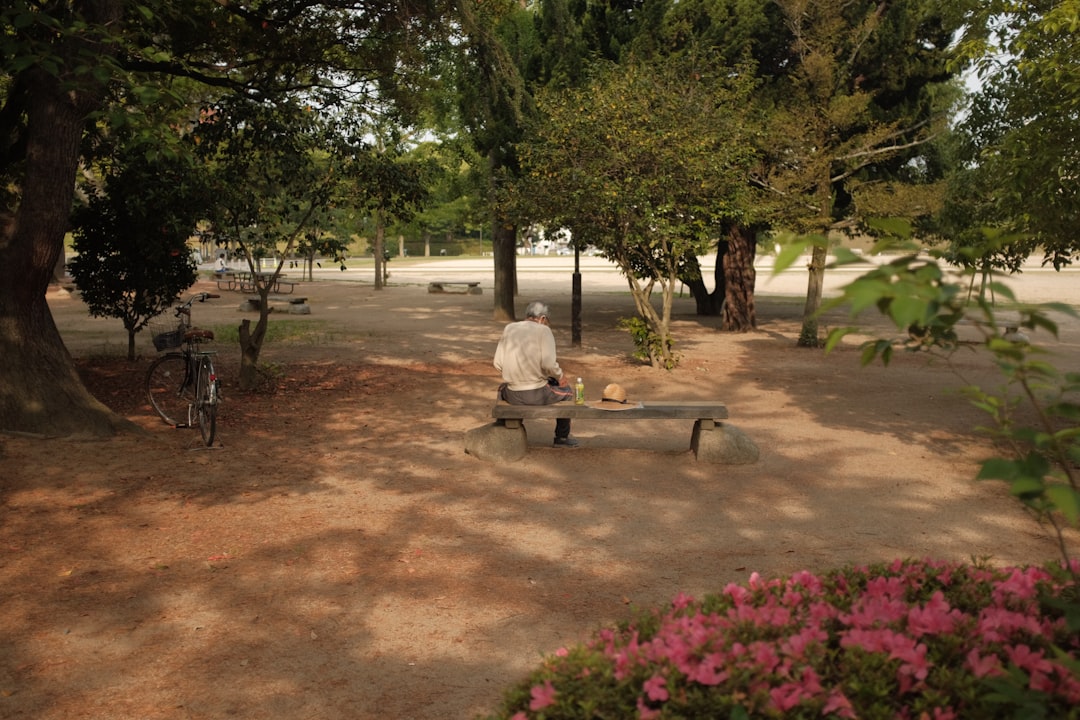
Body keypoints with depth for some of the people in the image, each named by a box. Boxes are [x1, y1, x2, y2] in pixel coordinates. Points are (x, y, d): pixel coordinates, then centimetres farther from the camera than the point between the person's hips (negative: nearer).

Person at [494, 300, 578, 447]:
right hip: (537, 395, -3)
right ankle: (562, 437, 36)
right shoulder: (543, 330, -7)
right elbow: (548, 364, -20)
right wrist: (560, 376, 1)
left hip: (512, 396, 3)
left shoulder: (508, 329, 5)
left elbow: (498, 364, 2)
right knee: (567, 391, 27)